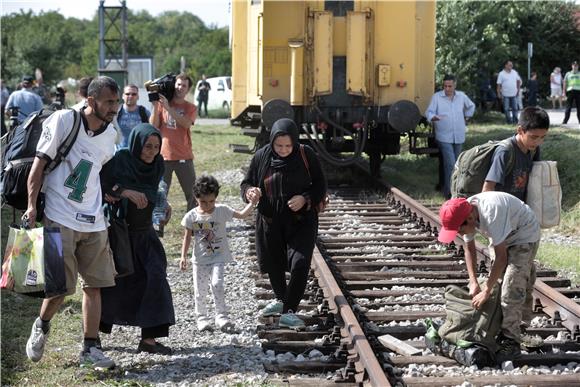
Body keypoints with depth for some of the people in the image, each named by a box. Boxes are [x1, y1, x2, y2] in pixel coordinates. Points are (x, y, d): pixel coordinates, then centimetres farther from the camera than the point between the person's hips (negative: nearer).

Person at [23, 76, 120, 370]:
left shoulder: (110, 135, 9)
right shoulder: (64, 120, -10)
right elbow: (39, 163, -9)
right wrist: (32, 205, -15)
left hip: (93, 221, 6)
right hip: (60, 219, -6)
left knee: (94, 285, 5)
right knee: (62, 286, -6)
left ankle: (90, 349, 12)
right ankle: (41, 326, 23)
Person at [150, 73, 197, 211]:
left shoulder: (190, 108, 3)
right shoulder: (162, 103, 5)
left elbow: (186, 123, -18)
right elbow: (153, 126, -2)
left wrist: (168, 108, -23)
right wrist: (155, 107, -12)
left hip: (184, 157, 0)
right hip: (164, 156, 0)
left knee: (191, 194, 3)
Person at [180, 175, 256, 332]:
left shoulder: (221, 211, -5)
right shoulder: (191, 216, -4)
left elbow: (241, 214, -7)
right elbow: (187, 237, 3)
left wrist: (252, 203, -21)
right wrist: (183, 256, -1)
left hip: (218, 258, -1)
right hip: (200, 259, 2)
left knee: (217, 284, -18)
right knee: (200, 291, 6)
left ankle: (221, 317, -10)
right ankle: (202, 318, 23)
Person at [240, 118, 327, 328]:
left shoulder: (306, 155, -11)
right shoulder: (261, 157, -7)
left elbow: (320, 185, -3)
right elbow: (246, 183, 3)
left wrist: (305, 199, -22)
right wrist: (250, 192, -21)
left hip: (301, 220, -3)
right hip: (270, 221, 3)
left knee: (299, 264, -16)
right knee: (273, 263, 17)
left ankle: (289, 310, -7)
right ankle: (280, 299, 44)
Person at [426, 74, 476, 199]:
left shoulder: (461, 96, 8)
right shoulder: (436, 97, -4)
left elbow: (471, 106, 28)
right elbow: (429, 112, -12)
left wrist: (466, 117, 19)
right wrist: (433, 117, -33)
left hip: (459, 136, 5)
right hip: (444, 136, -5)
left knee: (456, 163, 11)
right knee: (450, 163, -16)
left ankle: (454, 188, 22)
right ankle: (449, 191, -13)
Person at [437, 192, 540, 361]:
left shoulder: (491, 213, -39)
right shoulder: (465, 214, -14)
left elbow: (501, 257, -33)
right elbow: (469, 248, 2)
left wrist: (486, 291, -28)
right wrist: (473, 283, -8)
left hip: (524, 235, -9)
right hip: (505, 237, 9)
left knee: (512, 287, -17)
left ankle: (511, 342, -15)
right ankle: (503, 333, 21)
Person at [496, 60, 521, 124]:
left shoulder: (514, 72, 6)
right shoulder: (501, 74, -6)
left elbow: (519, 80, 18)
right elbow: (499, 84, -7)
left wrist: (518, 89, 11)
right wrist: (499, 93, -11)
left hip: (514, 94, 4)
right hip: (506, 95, -3)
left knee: (515, 108, 6)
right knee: (506, 109, 2)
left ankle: (515, 119, 14)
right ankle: (508, 120, 11)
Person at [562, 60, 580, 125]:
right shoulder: (568, 74, 12)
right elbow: (565, 83, 12)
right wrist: (564, 92, 4)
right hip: (570, 91, -1)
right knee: (568, 106, -4)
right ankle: (565, 120, -3)